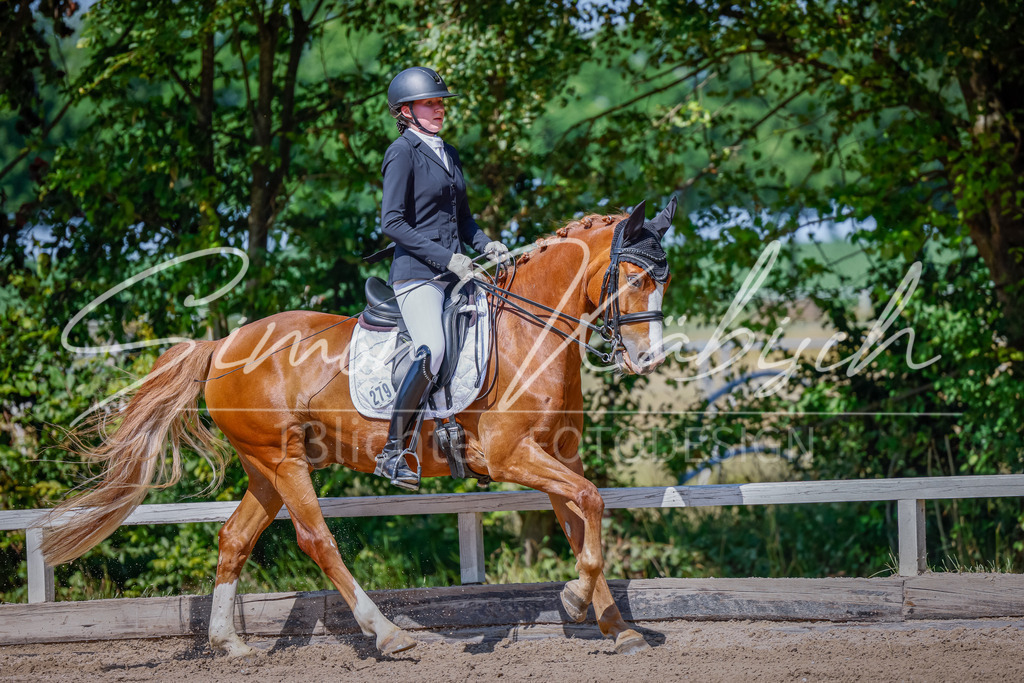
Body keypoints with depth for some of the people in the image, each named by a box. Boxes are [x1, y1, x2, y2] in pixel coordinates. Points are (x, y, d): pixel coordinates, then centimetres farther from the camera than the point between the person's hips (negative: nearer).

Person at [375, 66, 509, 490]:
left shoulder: (448, 154, 19)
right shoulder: (403, 153, -5)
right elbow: (393, 223, -12)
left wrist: (486, 244, 6)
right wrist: (447, 258, -16)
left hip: (455, 273, 9)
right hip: (416, 274, -8)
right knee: (432, 350, -28)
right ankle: (393, 453, -22)